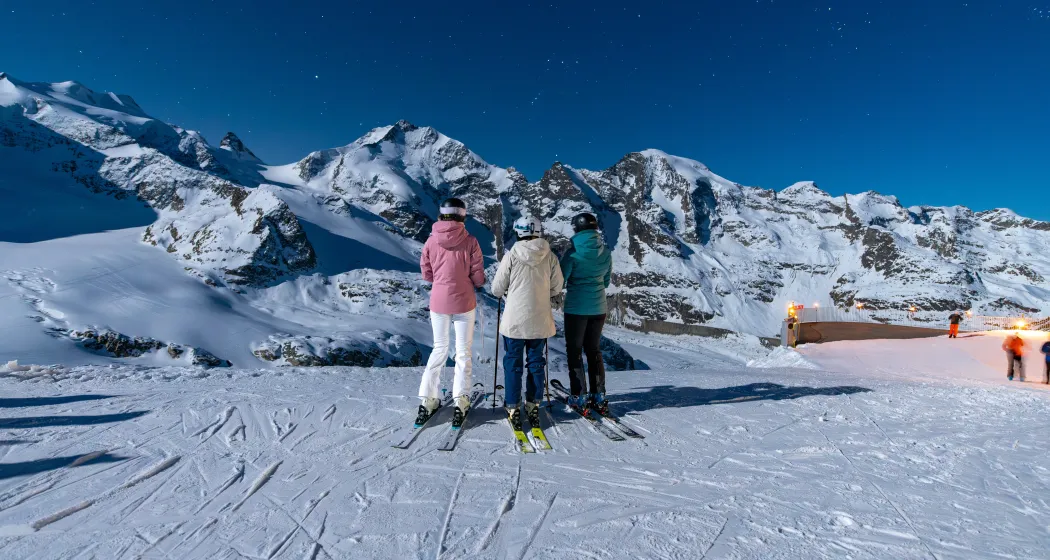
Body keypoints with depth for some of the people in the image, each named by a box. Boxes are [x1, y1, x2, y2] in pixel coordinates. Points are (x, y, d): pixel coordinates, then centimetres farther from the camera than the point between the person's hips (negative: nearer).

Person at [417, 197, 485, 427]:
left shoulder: (431, 240, -5)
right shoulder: (469, 241, -12)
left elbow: (426, 273, 3)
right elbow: (478, 277, -9)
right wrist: (477, 282, 13)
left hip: (439, 302, 3)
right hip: (464, 302, -2)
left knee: (439, 349, 18)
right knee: (463, 352, 10)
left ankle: (428, 400, 16)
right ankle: (460, 402, 8)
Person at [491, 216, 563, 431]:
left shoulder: (511, 256, -9)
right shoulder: (550, 257, -3)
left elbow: (497, 288, -4)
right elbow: (556, 289, 4)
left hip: (514, 320, -2)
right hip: (540, 320, 2)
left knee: (512, 363, 9)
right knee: (536, 362, 15)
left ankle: (513, 408, 13)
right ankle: (533, 407, 22)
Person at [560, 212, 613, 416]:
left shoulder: (573, 252, -15)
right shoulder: (605, 252, 0)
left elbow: (560, 279, -11)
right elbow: (606, 281, 10)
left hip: (576, 307, -5)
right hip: (599, 307, 5)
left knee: (575, 352, 8)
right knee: (594, 351, 16)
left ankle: (579, 398, 11)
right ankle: (598, 397, 21)